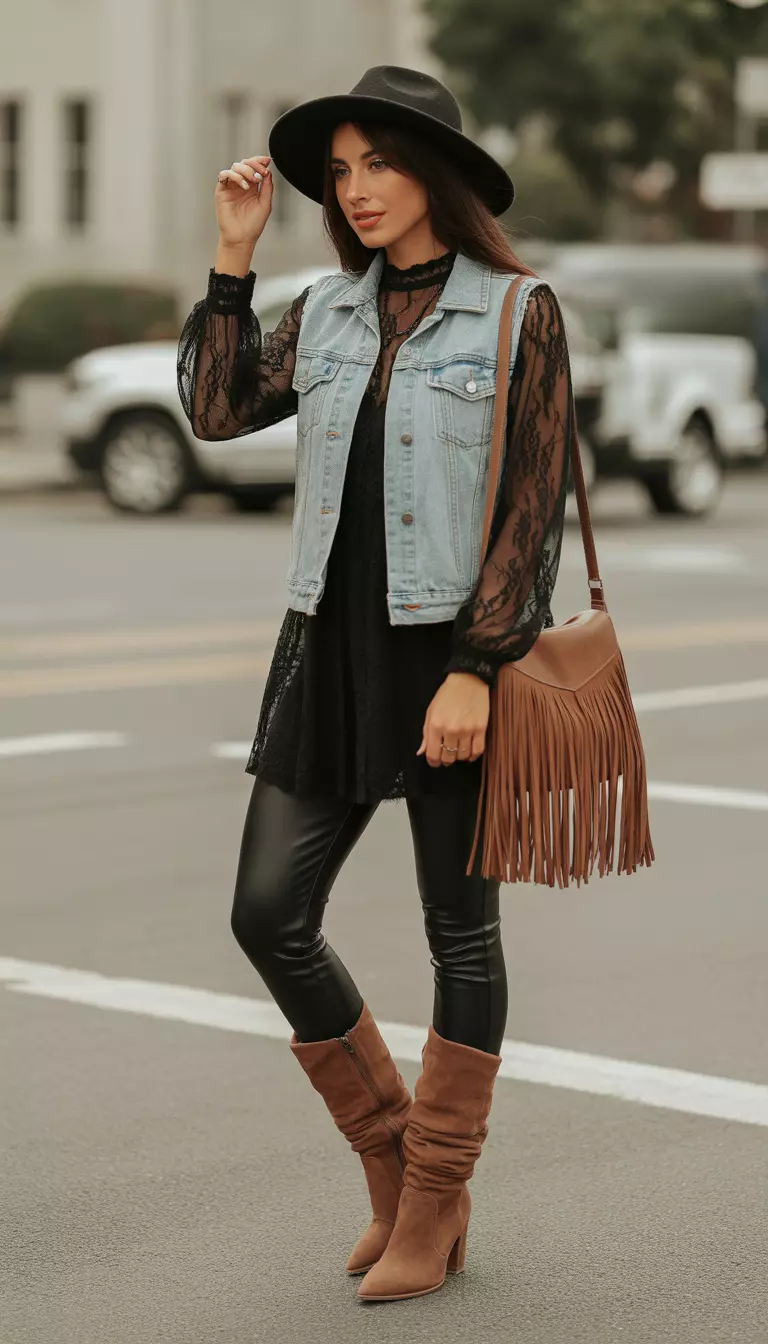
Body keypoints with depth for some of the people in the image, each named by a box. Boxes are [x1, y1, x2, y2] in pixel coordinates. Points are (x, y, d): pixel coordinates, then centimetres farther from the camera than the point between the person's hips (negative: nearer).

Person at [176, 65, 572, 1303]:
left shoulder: (518, 313, -5)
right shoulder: (327, 312, 11)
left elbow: (534, 509, -10)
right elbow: (218, 411, 2)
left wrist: (476, 671, -17)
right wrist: (235, 252, 0)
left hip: (459, 648, -5)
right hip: (331, 644, 6)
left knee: (461, 929, 4)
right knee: (270, 917, 1)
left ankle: (431, 1213, 16)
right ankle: (396, 1168, 19)